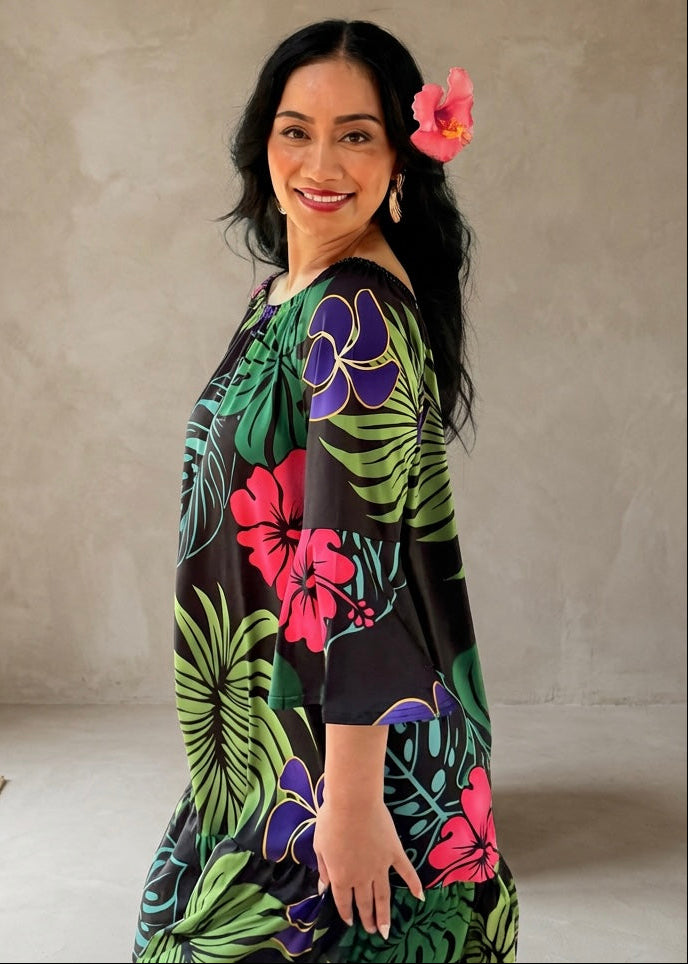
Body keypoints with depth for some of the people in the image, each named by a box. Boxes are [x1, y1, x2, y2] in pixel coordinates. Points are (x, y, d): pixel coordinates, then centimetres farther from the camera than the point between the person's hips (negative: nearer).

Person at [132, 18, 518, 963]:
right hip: (276, 720, 9)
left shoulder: (354, 314, -21)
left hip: (338, 730, -9)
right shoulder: (288, 290, 8)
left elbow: (357, 565, -25)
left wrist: (352, 800, -24)